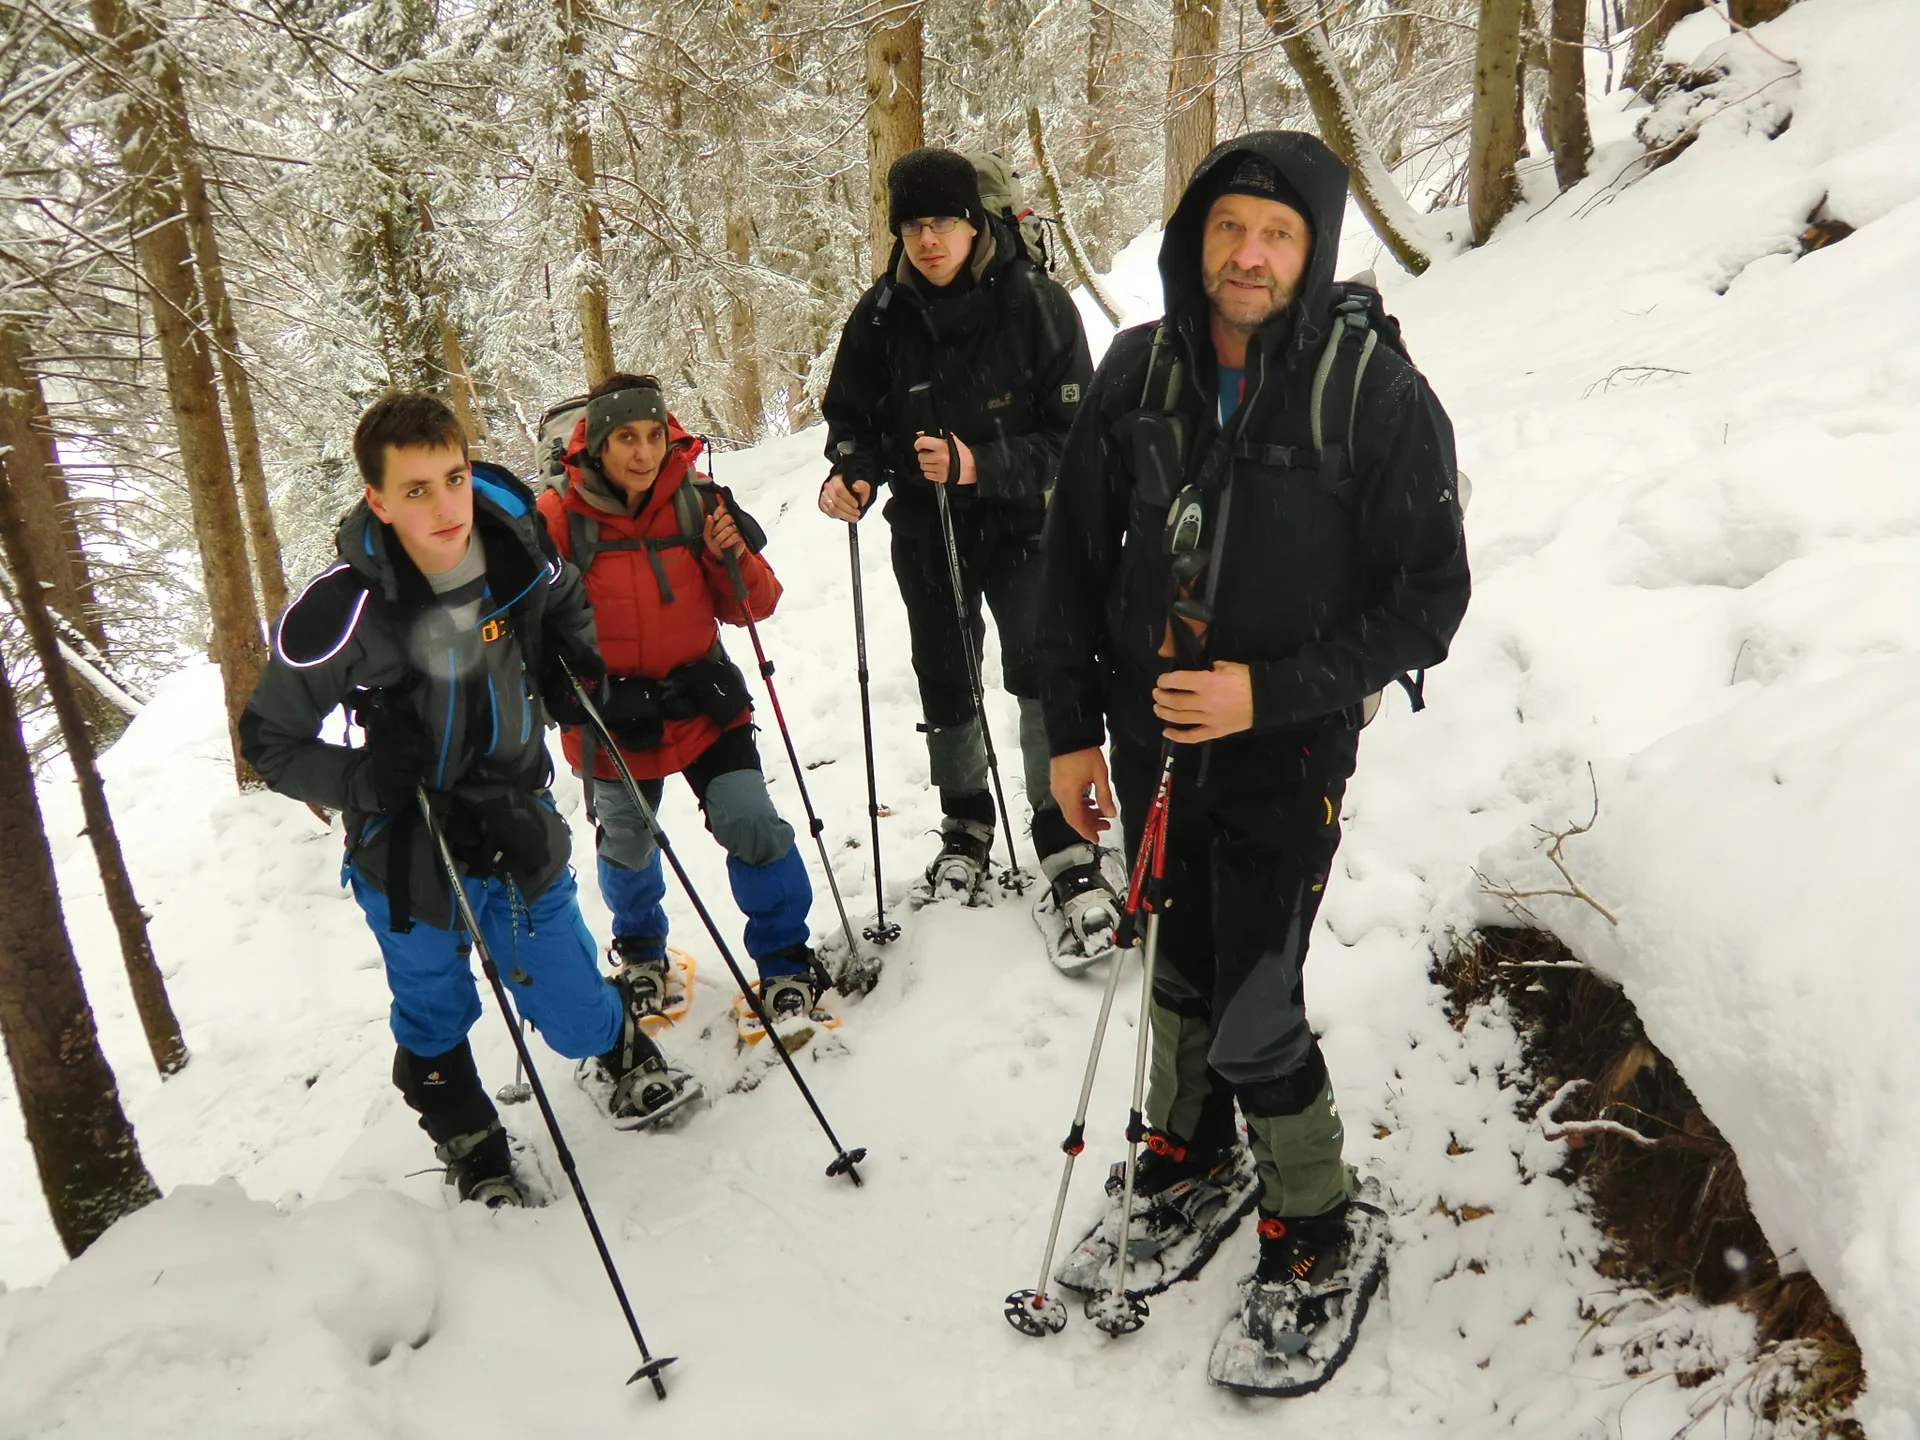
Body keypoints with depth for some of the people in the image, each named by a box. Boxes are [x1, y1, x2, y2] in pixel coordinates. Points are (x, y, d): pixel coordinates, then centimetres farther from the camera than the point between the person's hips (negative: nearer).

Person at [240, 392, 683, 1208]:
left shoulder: (518, 547, -12)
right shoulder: (342, 610, -25)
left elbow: (565, 604, 14)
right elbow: (268, 740, -11)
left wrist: (582, 654, -6)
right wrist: (359, 781, -27)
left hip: (518, 830, 2)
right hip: (409, 856, -2)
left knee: (577, 1021, 11)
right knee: (436, 1027, 19)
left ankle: (624, 1047, 48)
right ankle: (472, 1150, 48)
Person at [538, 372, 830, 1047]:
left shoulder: (694, 501, -5)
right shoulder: (558, 517, -12)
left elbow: (750, 608, -2)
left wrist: (732, 556, -20)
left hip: (701, 700, 1)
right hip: (613, 718, 0)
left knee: (752, 824, -11)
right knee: (627, 846, 18)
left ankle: (786, 966, 10)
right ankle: (640, 954, 48)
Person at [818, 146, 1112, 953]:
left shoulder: (1036, 304, -12)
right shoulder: (881, 317, -4)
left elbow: (1073, 433, -14)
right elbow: (853, 417, 5)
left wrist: (982, 464, -28)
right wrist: (851, 472, -17)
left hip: (1021, 525, -3)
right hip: (925, 532, 3)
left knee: (1043, 675, -14)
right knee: (944, 686, 13)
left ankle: (1063, 840, 1)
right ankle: (966, 821, 34)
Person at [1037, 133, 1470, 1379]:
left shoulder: (1379, 395, -14)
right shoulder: (1140, 370, -2)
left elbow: (1428, 600, -10)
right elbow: (1078, 559, 5)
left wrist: (1269, 692, -21)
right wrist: (1072, 729, 4)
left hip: (1284, 754, -4)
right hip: (1152, 738, 4)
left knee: (1254, 1016, -2)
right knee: (1181, 967, 20)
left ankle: (1313, 1227, 26)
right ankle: (1194, 1159, 46)